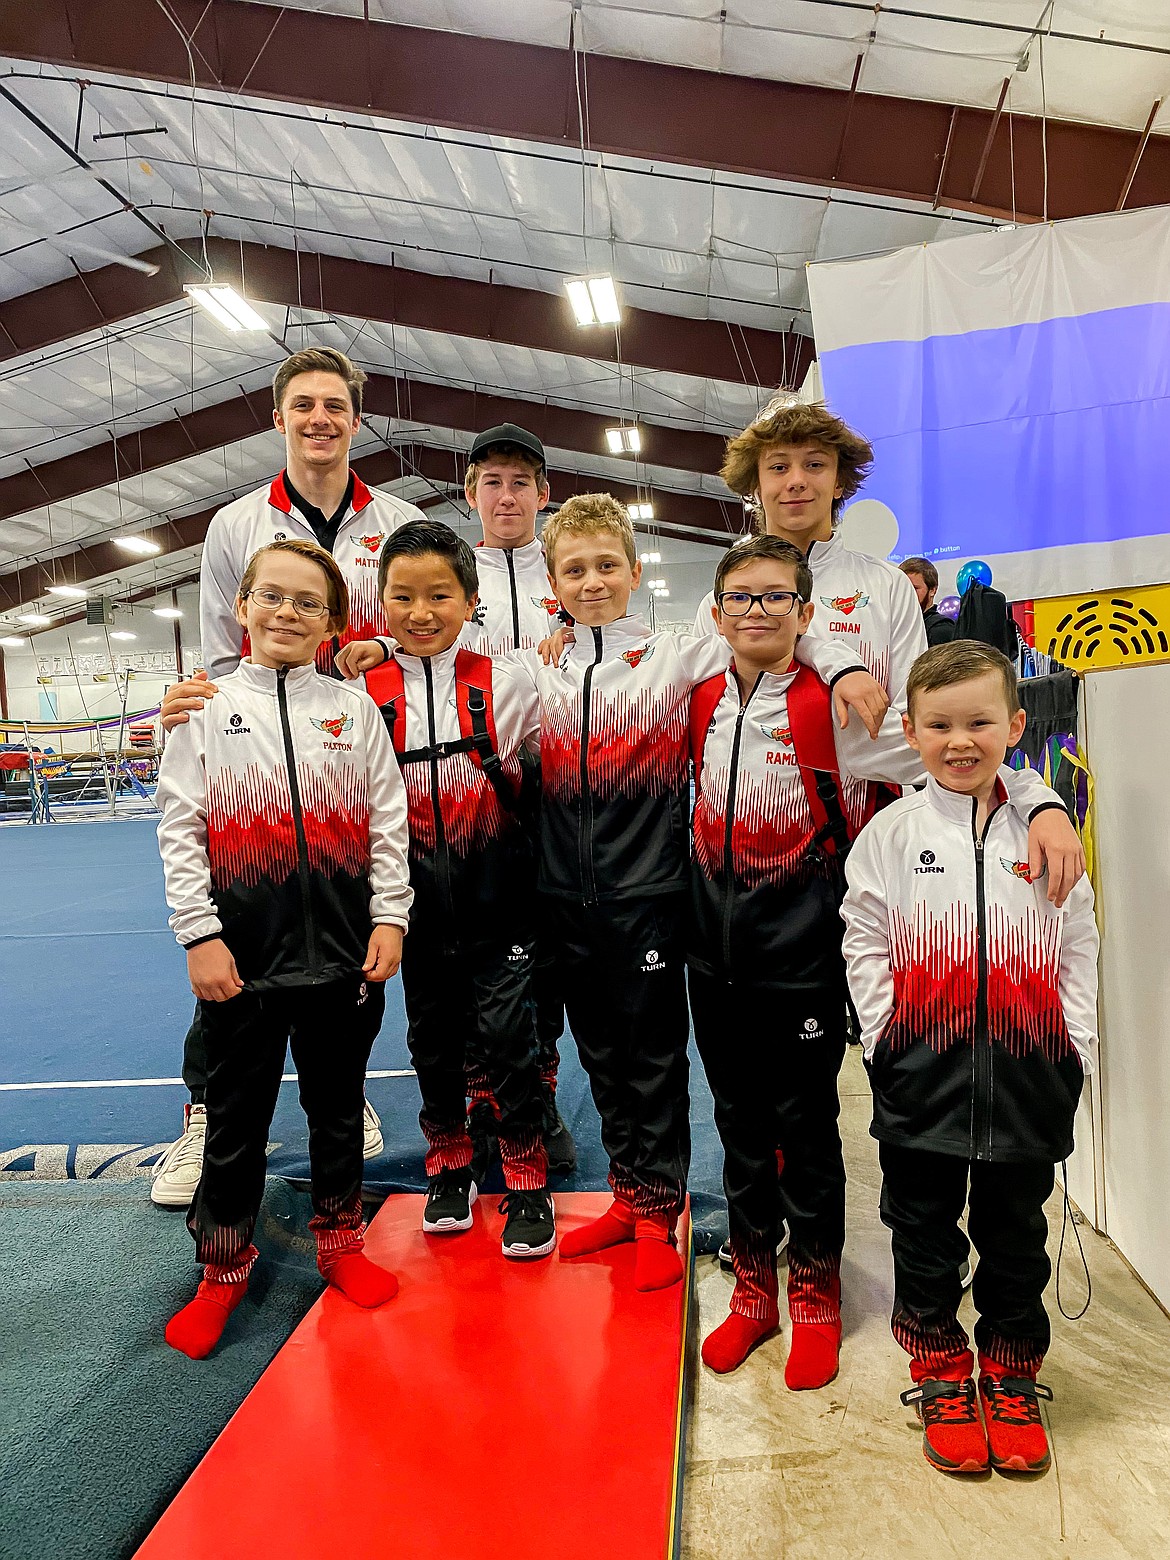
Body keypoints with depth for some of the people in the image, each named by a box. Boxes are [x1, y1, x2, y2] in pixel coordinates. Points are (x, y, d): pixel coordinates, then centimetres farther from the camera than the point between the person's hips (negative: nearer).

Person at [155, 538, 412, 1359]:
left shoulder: (355, 707, 3)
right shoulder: (207, 707, 1)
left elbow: (389, 821, 2)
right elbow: (180, 827, -1)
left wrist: (389, 919, -4)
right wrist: (200, 935, -7)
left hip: (344, 951, 1)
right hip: (242, 955, -1)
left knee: (338, 1104, 16)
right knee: (236, 1114, 12)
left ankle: (341, 1242, 36)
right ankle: (224, 1267, 32)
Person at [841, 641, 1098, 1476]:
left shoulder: (1043, 834, 3)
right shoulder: (892, 832, -2)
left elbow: (1078, 945, 7)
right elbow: (865, 941, -1)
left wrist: (1075, 1044, 1)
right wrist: (887, 1036, -8)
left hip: (1028, 1077, 2)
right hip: (924, 1076, -1)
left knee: (1016, 1234, 16)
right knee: (926, 1233, 12)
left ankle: (1011, 1379, 36)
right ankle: (943, 1377, 32)